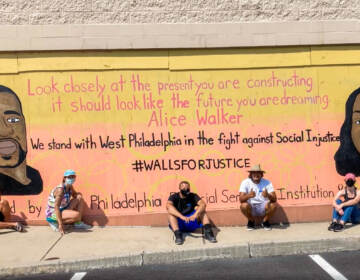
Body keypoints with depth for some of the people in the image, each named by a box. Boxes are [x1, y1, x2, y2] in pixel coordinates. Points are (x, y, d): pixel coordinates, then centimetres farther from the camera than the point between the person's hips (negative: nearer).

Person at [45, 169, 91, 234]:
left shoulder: (70, 187, 1)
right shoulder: (60, 189, -24)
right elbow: (56, 207, -29)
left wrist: (78, 195, -8)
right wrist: (60, 224, -33)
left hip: (62, 210, 9)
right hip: (53, 214, -9)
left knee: (80, 198, 6)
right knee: (77, 215, -29)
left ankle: (78, 223, 4)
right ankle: (56, 224, -10)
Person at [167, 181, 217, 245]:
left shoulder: (193, 196, 0)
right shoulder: (174, 197, -7)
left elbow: (203, 204, -20)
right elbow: (168, 206, -30)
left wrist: (195, 215, -39)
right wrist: (182, 217, -43)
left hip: (191, 223, 2)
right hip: (178, 224, -2)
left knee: (200, 208, -15)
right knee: (170, 211, -26)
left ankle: (207, 231, -27)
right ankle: (178, 235, -40)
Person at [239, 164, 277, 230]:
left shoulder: (267, 182, -8)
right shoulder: (245, 182, -11)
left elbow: (274, 199, -17)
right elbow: (241, 199, -21)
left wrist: (268, 195, -40)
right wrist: (248, 195, -44)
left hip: (263, 207, 1)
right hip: (251, 207, -1)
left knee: (273, 205, -29)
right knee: (244, 205, -32)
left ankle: (265, 221, 3)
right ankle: (251, 221, 1)